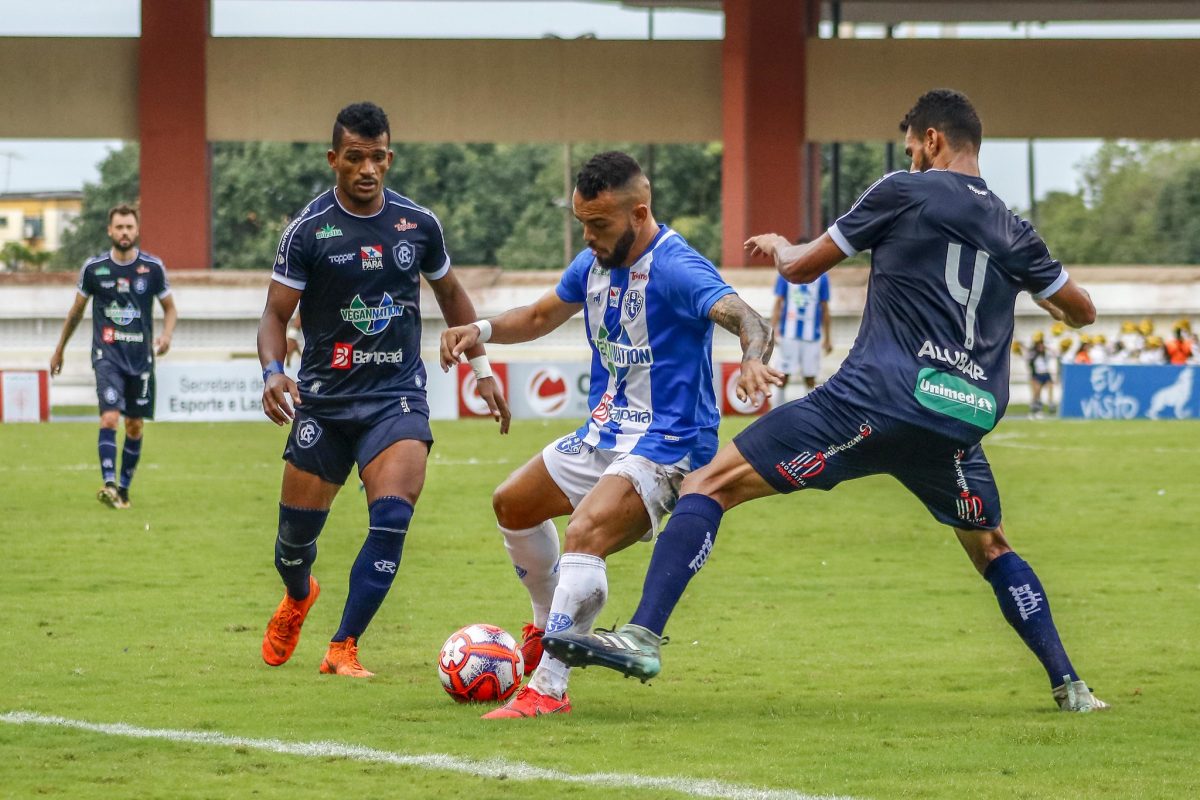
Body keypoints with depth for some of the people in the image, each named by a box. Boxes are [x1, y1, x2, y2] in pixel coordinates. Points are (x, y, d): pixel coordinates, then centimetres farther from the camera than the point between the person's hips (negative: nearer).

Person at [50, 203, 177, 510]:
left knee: (136, 426, 6)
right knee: (110, 417, -20)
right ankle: (109, 484, -27)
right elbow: (77, 310, 13)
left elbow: (170, 308, 12)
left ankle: (124, 489, 19)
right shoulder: (94, 267, -1)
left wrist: (167, 334, -9)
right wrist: (60, 349, 20)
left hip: (141, 356, 2)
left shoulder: (153, 267, 0)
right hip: (107, 354, -2)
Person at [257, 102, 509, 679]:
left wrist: (482, 370, 20)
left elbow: (449, 293, 19)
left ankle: (343, 649, -12)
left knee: (392, 518, -20)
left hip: (397, 396, 1)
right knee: (297, 531, 6)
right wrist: (272, 372, -24)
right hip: (324, 399, -1)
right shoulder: (309, 230, -6)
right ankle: (298, 597, 43)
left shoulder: (418, 224, 3)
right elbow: (276, 313, -5)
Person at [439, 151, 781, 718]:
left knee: (584, 536, -31)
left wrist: (753, 361, -59)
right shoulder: (593, 263, 4)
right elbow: (540, 316, 21)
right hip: (604, 432, 10)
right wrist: (482, 329, 2)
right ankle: (550, 626, 45)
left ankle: (547, 688, -33)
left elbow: (746, 319, -36)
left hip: (666, 443, -10)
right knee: (512, 505, 24)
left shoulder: (675, 268, -22)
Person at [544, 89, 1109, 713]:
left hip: (879, 397, -5)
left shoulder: (904, 193, 5)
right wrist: (1025, 276, 49)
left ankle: (643, 637, -18)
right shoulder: (1013, 230, 17)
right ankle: (1068, 685, 23)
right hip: (963, 421, 5)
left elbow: (801, 267, 12)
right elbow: (1081, 312, 29)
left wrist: (778, 247, 36)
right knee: (989, 548, 30)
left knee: (709, 485, -4)